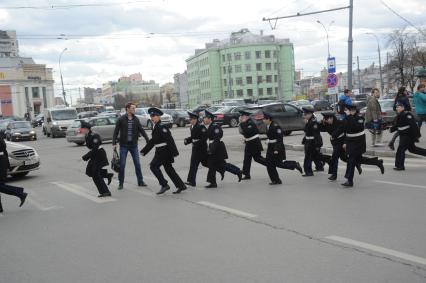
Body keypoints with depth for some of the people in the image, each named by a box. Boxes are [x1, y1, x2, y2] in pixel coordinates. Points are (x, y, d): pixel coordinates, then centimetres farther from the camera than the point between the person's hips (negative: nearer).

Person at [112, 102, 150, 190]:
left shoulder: (136, 119, 3)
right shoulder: (121, 119, -6)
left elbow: (142, 130, 5)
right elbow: (116, 132, -4)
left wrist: (148, 141, -2)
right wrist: (114, 143, -11)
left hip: (134, 145, 3)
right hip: (124, 145, -3)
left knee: (137, 164, 5)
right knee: (122, 165, 1)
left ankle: (140, 181, 16)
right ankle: (121, 183, 11)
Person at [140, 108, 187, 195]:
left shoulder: (161, 126, -16)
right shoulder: (155, 127, 13)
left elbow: (169, 139, -21)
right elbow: (153, 141, 21)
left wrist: (174, 152, -25)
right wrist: (144, 151, 22)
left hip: (164, 151, -9)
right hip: (160, 151, 9)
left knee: (154, 166, -10)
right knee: (168, 168, 12)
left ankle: (164, 185, -6)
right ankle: (181, 186, 17)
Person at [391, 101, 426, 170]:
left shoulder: (407, 115, -20)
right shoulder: (399, 116, 9)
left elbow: (413, 125, -23)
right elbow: (396, 126, 17)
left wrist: (416, 135, -25)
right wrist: (391, 129, 3)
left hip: (409, 135, -10)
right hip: (403, 135, 10)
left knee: (401, 149, -10)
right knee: (412, 149, 20)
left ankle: (400, 166, -3)